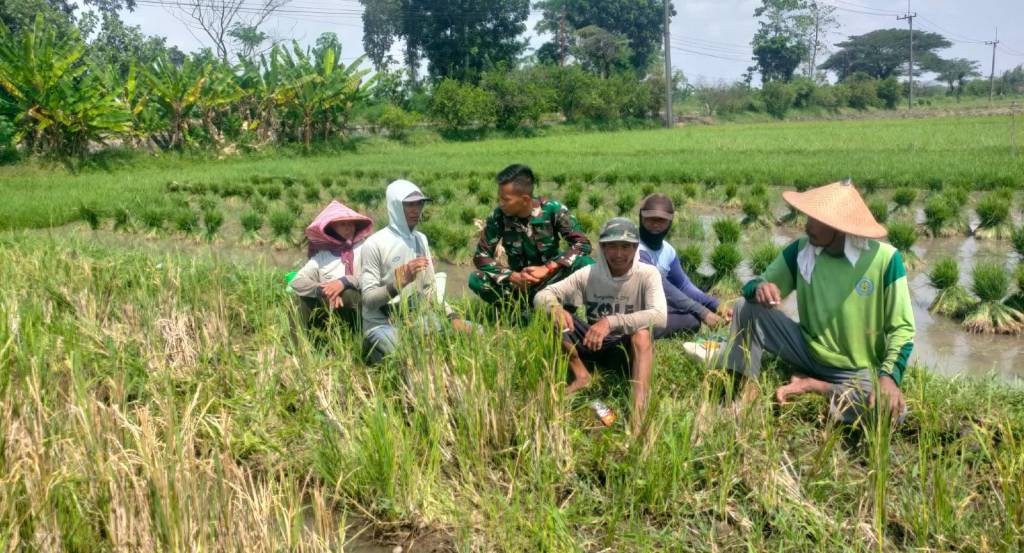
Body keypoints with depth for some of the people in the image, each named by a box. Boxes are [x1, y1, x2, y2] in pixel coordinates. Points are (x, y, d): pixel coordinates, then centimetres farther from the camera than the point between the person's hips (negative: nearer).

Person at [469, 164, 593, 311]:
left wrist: (547, 268, -30)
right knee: (476, 280, -24)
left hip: (552, 280, -1)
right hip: (520, 283, 1)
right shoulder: (498, 216, -12)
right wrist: (513, 276, -26)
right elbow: (481, 256, -10)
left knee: (584, 263, -30)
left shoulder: (553, 210, -15)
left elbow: (582, 244, -19)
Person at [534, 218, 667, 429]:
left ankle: (639, 414, -48)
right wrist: (555, 307, -34)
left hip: (627, 349, -3)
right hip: (593, 345, 3)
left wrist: (611, 322, -42)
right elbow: (542, 296, -9)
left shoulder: (647, 275, -14)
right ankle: (581, 375, -17)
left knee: (642, 332, -38)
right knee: (551, 312, -15)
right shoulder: (588, 274, -6)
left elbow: (659, 316, -32)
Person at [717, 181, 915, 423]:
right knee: (747, 308, -16)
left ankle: (814, 386, -10)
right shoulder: (801, 250, -8)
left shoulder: (884, 259, -18)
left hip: (857, 371, -2)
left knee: (890, 409, -33)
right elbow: (756, 285, 0)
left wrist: (889, 375, -30)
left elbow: (902, 328, -13)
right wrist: (759, 287, -27)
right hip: (808, 352, 3)